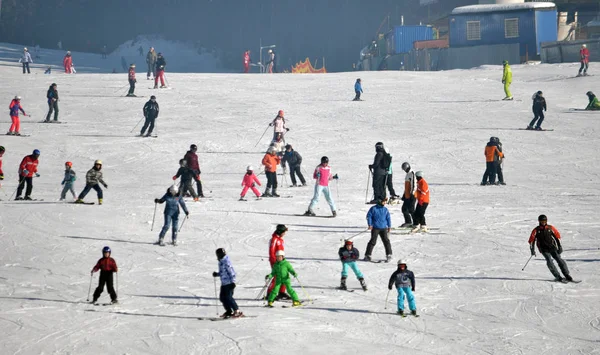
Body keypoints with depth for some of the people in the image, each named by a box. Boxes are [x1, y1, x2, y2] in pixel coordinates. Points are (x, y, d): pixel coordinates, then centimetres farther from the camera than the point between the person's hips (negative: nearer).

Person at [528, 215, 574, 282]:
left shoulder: (550, 228, 5)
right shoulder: (536, 230, 1)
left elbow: (557, 236, 10)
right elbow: (531, 240, 6)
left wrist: (559, 246, 4)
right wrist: (532, 250, -2)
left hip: (552, 247, 1)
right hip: (544, 249, -1)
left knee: (559, 259, -10)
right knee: (549, 261, -20)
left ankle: (567, 276, -4)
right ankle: (558, 277, -19)